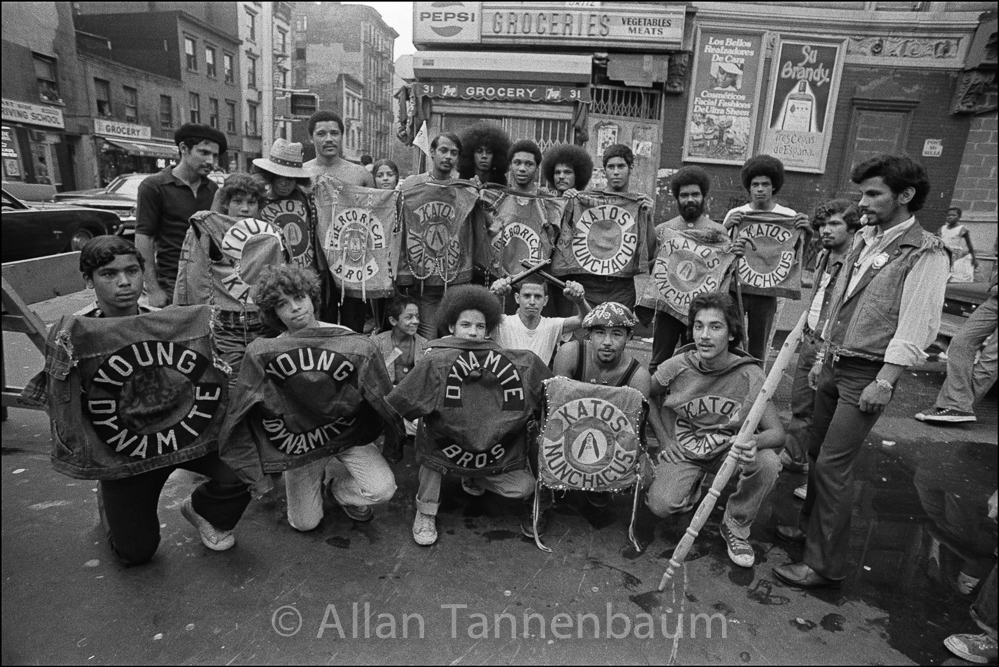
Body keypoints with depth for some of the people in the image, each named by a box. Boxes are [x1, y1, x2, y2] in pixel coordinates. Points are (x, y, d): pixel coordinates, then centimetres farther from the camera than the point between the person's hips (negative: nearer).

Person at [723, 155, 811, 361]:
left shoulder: (788, 216, 2)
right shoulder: (735, 214, 2)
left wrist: (807, 232, -19)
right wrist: (726, 226, -22)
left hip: (766, 292, 1)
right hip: (735, 288, 0)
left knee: (758, 350, 9)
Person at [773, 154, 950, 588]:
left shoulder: (926, 255, -11)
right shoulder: (863, 241, 12)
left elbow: (915, 328, -16)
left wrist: (884, 382, -19)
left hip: (867, 374, -7)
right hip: (834, 367, 7)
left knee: (832, 466, -6)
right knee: (818, 453, 15)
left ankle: (825, 565, 6)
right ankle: (810, 527, 33)